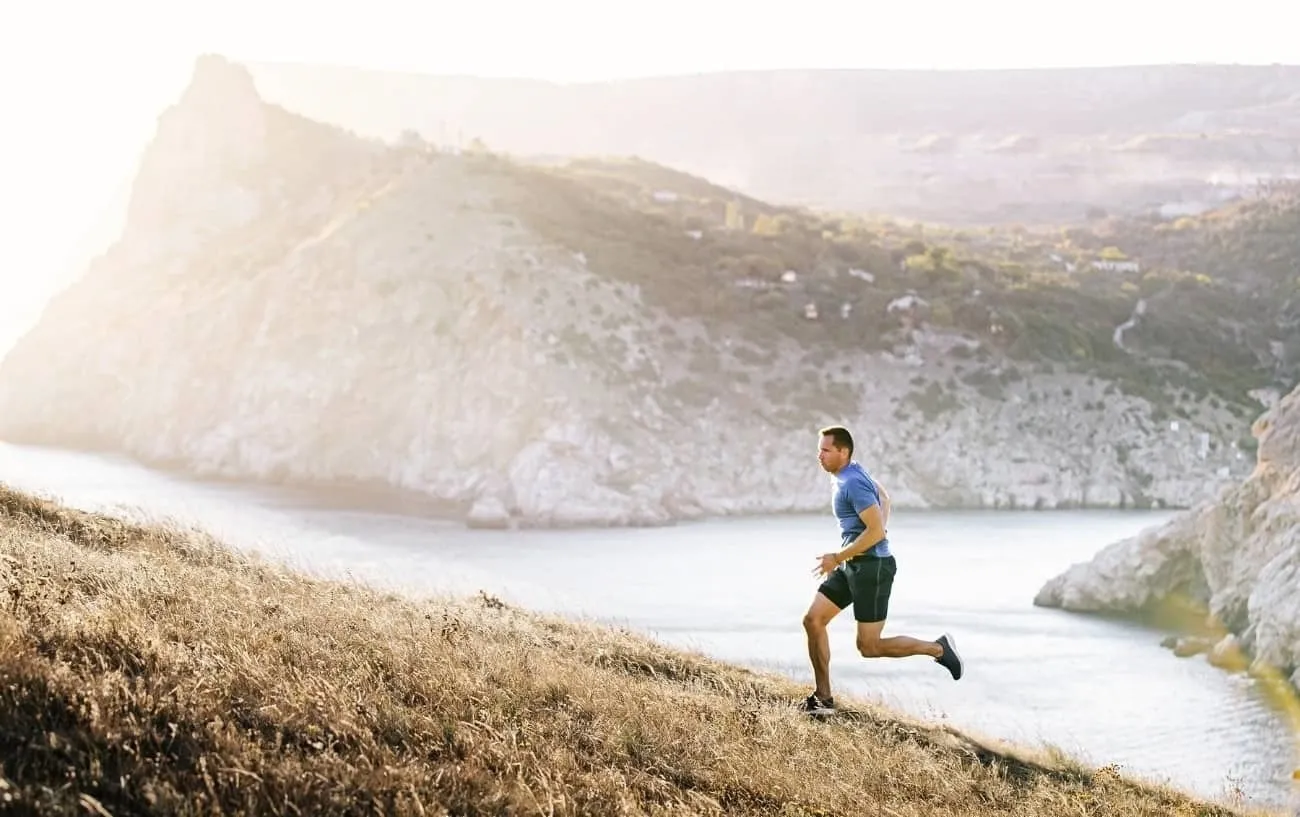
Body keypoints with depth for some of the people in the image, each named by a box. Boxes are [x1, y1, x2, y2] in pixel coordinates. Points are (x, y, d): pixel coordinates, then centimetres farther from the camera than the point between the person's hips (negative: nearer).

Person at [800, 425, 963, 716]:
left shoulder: (853, 483, -20)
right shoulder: (851, 472, 11)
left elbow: (876, 531, -26)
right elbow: (884, 496, 29)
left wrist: (837, 558, -19)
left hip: (872, 566, -10)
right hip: (852, 566, 10)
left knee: (869, 646, -4)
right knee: (813, 620, 3)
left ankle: (937, 648, 11)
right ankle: (823, 698, 7)